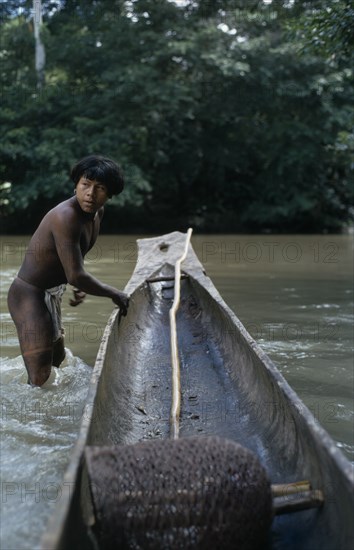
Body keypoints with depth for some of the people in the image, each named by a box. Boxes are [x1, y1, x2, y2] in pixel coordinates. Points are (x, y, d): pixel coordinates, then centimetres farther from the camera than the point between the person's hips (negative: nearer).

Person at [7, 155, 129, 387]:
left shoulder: (97, 211, 1)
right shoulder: (66, 216, -28)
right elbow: (75, 275, -31)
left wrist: (81, 286, 6)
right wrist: (114, 294, -17)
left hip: (51, 294, 10)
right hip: (30, 296, -10)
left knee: (57, 359, 26)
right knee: (41, 380, -14)